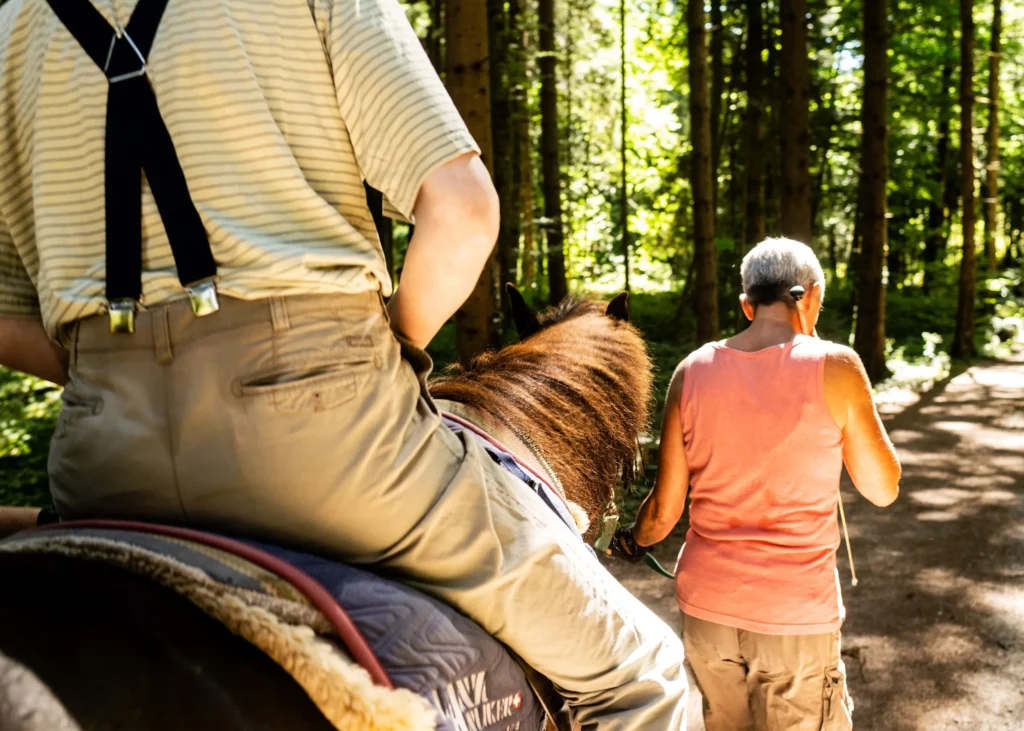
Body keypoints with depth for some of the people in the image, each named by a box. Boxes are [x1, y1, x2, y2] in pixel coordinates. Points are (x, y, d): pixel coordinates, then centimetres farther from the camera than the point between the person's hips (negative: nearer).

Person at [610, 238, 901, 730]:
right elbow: (882, 490, -2)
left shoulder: (693, 371, -4)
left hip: (707, 603, 3)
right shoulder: (834, 366, -13)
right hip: (796, 614, -3)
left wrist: (633, 543, 21)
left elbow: (664, 509, -1)